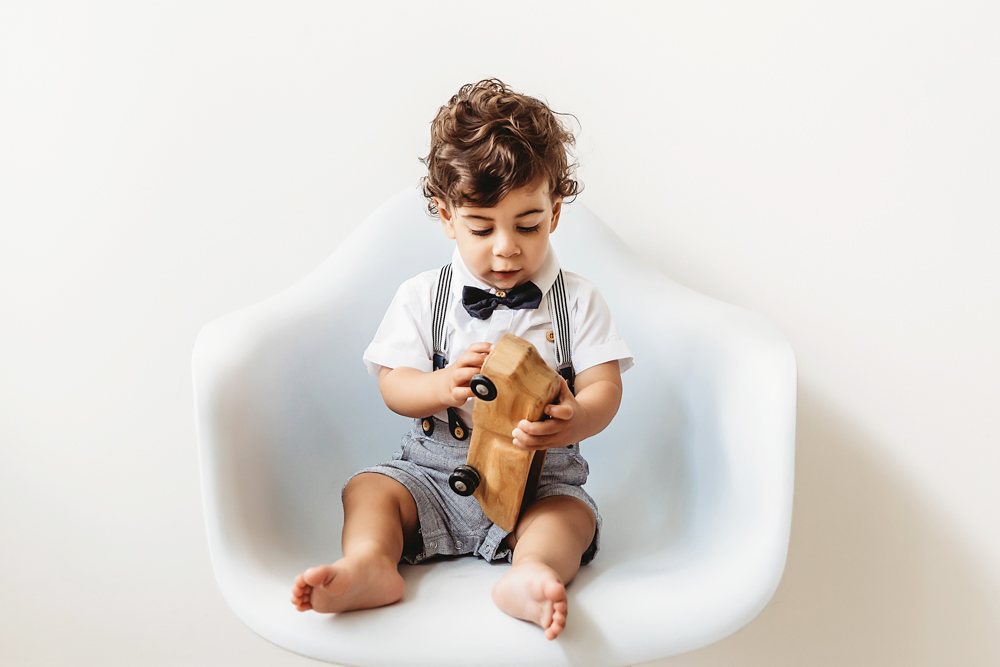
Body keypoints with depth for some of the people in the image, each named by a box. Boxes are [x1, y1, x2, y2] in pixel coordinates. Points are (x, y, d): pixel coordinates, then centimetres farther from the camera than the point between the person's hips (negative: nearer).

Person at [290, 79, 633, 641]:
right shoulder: (422, 297, 3)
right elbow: (394, 385, -1)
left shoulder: (578, 300, 0)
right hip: (435, 469, 2)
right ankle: (368, 564, -38)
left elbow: (605, 388, -7)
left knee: (572, 512, -28)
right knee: (368, 489, -16)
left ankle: (530, 574, -51)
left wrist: (576, 420, -32)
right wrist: (443, 385, -25)